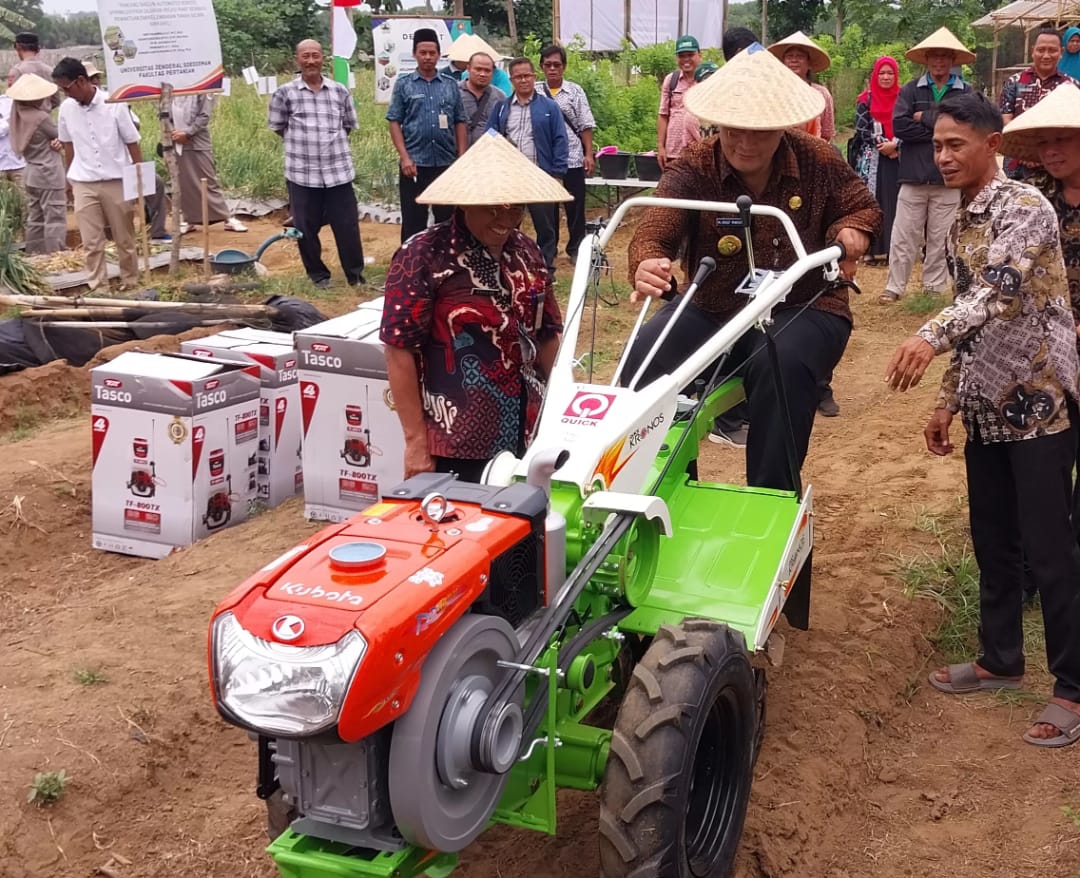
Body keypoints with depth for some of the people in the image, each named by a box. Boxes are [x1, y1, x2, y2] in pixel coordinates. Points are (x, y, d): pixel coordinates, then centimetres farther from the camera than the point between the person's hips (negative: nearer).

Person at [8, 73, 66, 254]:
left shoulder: (19, 115, 5)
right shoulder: (41, 117, -19)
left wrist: (52, 142, -3)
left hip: (31, 174, 9)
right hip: (49, 174, -9)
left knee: (35, 218, 15)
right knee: (54, 219, -4)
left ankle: (33, 256, 19)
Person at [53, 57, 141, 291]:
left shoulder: (114, 105, -10)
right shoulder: (66, 108, 0)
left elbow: (132, 143, -5)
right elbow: (68, 145, 13)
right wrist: (70, 178, 15)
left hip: (116, 181, -2)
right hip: (83, 184, 2)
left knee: (124, 238, 8)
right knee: (91, 241, 1)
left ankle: (130, 282, 22)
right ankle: (97, 286, 8)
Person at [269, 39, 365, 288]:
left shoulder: (340, 91, 5)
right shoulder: (285, 93, -2)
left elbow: (349, 125, 16)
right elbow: (278, 126, 9)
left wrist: (333, 142, 12)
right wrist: (300, 143, 11)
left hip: (339, 171, 1)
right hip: (302, 173, -1)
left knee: (347, 225, 4)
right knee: (306, 228, 5)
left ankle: (355, 274, 16)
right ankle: (318, 275, 20)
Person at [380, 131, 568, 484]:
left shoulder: (527, 253, 8)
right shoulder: (423, 256, -10)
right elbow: (400, 352, -12)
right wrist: (416, 443, -14)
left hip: (527, 438, 6)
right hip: (455, 446, -6)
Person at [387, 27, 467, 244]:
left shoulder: (451, 85, 8)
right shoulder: (403, 84, 2)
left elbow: (460, 123, 10)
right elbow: (394, 122, -1)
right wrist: (405, 157, -11)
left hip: (446, 163, 2)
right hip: (415, 163, -2)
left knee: (448, 220, 9)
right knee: (413, 222, 3)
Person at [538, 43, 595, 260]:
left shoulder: (575, 91, 3)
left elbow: (585, 126, 2)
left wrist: (589, 154, -4)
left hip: (572, 157, -1)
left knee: (575, 205, 4)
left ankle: (576, 247, 16)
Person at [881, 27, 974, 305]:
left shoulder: (966, 92, 3)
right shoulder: (910, 90, 4)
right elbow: (899, 126, -10)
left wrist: (925, 118, -8)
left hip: (948, 178, 0)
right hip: (914, 176, 0)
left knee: (940, 239, 8)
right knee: (903, 237, 3)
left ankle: (934, 289, 17)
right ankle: (894, 288, 10)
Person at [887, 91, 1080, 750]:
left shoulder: (1025, 207, -14)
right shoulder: (962, 224, 12)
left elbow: (998, 290, -32)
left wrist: (931, 336, -47)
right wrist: (949, 399, 17)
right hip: (991, 405, 8)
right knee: (993, 540, 15)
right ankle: (1000, 659, 31)